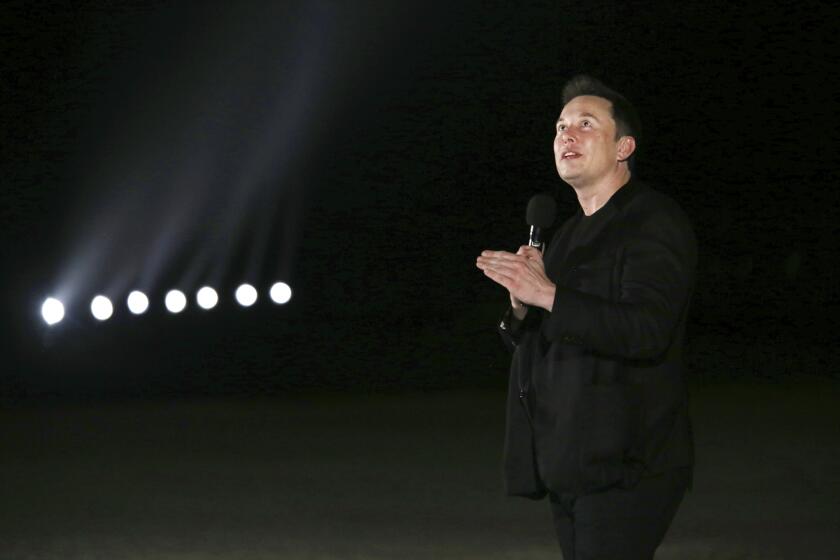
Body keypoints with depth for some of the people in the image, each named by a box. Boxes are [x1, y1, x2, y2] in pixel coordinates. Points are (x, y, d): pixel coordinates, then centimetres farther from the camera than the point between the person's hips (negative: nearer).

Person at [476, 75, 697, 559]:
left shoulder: (655, 221, -7)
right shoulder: (572, 234, 20)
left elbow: (647, 330, -21)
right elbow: (531, 343, 20)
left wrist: (547, 294, -23)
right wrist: (521, 305, -3)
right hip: (569, 464, 9)